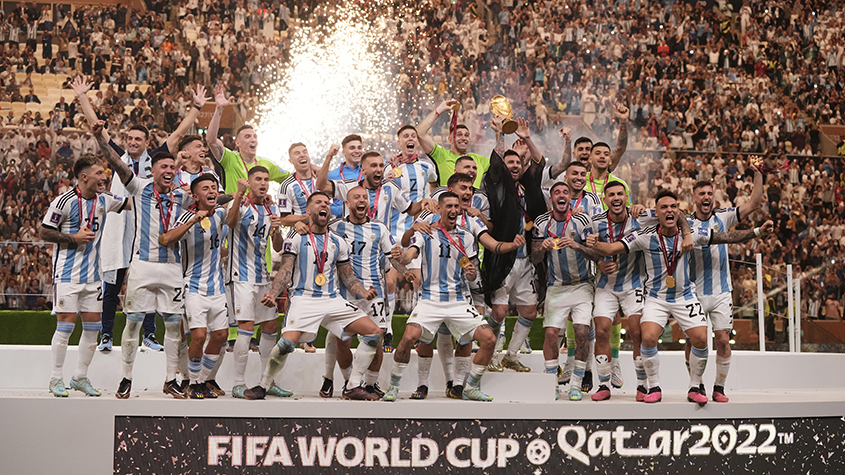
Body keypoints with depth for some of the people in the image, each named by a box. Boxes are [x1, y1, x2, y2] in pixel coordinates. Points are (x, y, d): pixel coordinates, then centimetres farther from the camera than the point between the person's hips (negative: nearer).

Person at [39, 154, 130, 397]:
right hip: (67, 274, -6)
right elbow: (44, 232, -5)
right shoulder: (64, 201, -10)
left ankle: (80, 377, 18)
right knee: (65, 325, -5)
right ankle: (56, 379, 7)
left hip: (93, 275, 6)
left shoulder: (104, 200, 6)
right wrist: (73, 237, -15)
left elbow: (132, 204, 17)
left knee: (92, 326, 6)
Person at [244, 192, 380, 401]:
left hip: (333, 300, 5)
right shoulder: (296, 238, 4)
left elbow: (348, 277, 16)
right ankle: (262, 386, -1)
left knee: (373, 332, -7)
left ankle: (354, 387, 2)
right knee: (287, 342, -26)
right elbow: (285, 270, -3)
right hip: (304, 298, -5)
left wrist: (364, 293, -2)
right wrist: (273, 293, -19)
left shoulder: (338, 242, 15)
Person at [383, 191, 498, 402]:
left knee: (489, 339, -10)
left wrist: (471, 272, -12)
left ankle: (470, 387, 9)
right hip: (430, 299, -3)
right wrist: (403, 257, -37)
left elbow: (471, 276, 12)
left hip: (458, 301, 3)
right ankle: (393, 386, -4)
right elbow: (409, 255, -13)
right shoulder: (425, 232, 2)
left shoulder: (466, 237, 10)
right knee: (409, 337, -25)